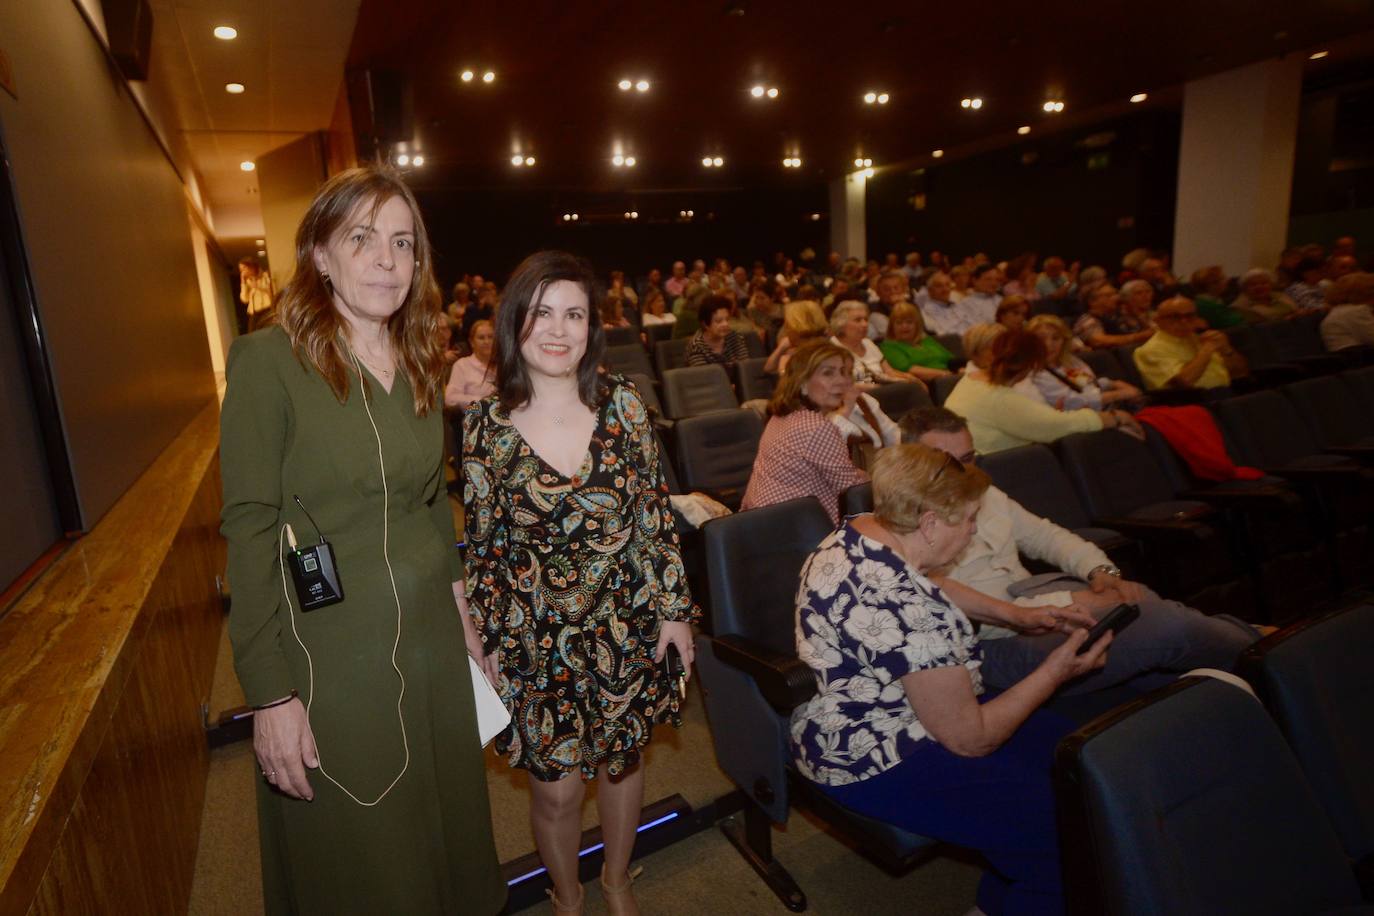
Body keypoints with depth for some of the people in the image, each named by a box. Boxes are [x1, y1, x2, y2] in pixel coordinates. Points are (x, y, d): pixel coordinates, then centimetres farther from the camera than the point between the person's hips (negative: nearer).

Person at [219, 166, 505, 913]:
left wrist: (461, 612, 13)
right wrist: (270, 693, -14)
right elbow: (249, 529, -13)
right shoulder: (268, 359, -12)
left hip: (433, 640, 5)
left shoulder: (419, 363, 6)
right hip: (330, 653, -5)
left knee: (444, 830, 20)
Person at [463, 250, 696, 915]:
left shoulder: (622, 404, -7)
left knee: (621, 760, 20)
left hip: (626, 626, 2)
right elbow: (482, 546, -2)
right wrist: (485, 644, 0)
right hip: (535, 636, -1)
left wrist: (674, 608, 0)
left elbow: (655, 516, -1)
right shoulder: (486, 425, -9)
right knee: (556, 785, 12)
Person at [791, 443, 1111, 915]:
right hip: (877, 763, -10)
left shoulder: (858, 530, -3)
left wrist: (1018, 615, 13)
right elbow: (970, 739, -21)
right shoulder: (903, 607, -32)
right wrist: (1056, 671, -10)